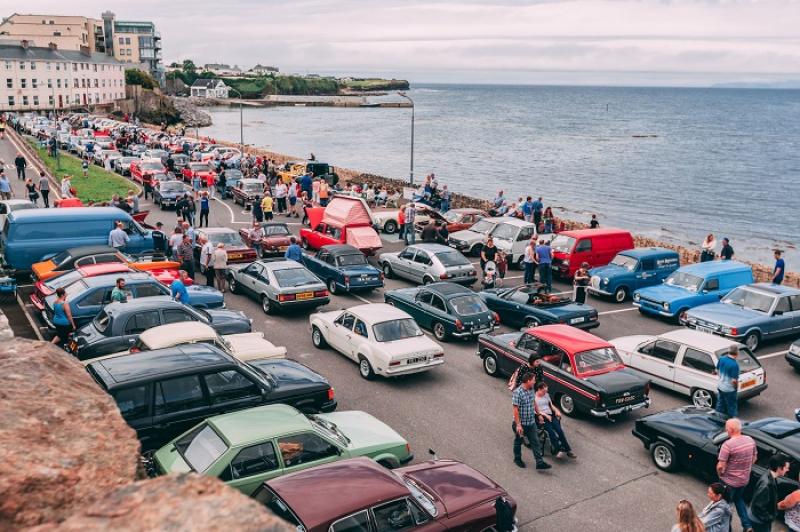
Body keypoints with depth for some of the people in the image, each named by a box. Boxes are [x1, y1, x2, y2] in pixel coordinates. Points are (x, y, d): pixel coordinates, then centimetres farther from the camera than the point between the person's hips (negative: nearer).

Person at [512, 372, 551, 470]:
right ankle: (517, 459, 33)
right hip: (521, 424, -6)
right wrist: (518, 425, -24)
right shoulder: (517, 392, -24)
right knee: (518, 442, 14)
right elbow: (515, 410, -24)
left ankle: (540, 462, 7)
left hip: (531, 423, 6)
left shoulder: (531, 390, 0)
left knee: (535, 442, 4)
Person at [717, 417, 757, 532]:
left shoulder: (728, 444, -28)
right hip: (745, 479, 6)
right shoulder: (750, 440, -7)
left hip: (729, 481, -6)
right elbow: (754, 458, 8)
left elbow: (720, 466, -25)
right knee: (739, 499, 29)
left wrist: (720, 474, -5)